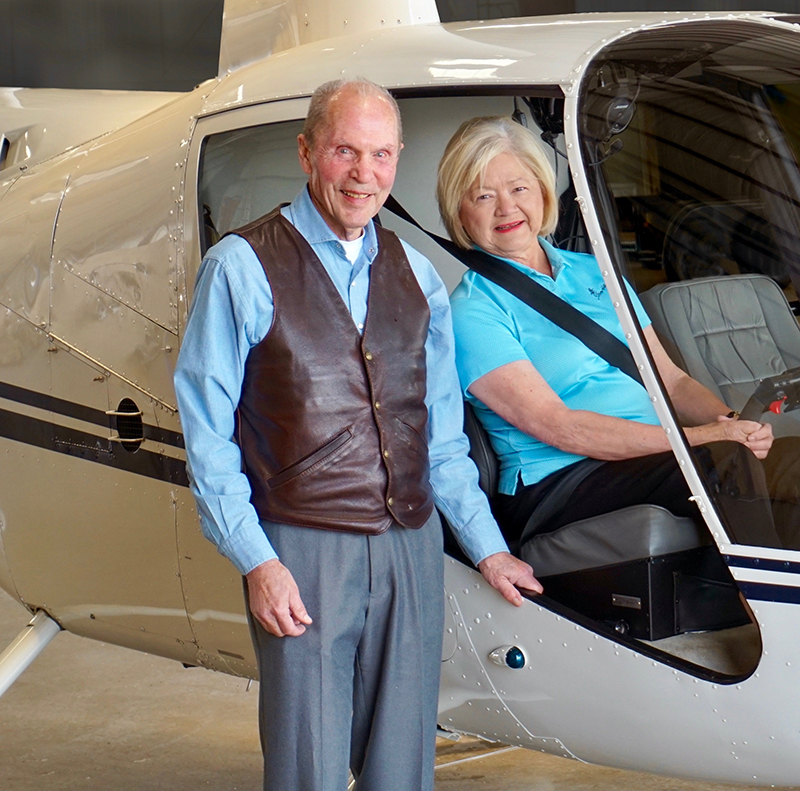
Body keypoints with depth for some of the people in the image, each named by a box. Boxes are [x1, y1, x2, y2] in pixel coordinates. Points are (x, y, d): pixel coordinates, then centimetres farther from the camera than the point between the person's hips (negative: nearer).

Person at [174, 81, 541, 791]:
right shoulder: (242, 268, -2)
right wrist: (256, 563, -12)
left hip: (411, 548, 5)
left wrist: (487, 548, 16)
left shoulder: (415, 275, 13)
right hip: (303, 551, -5)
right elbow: (208, 433, -5)